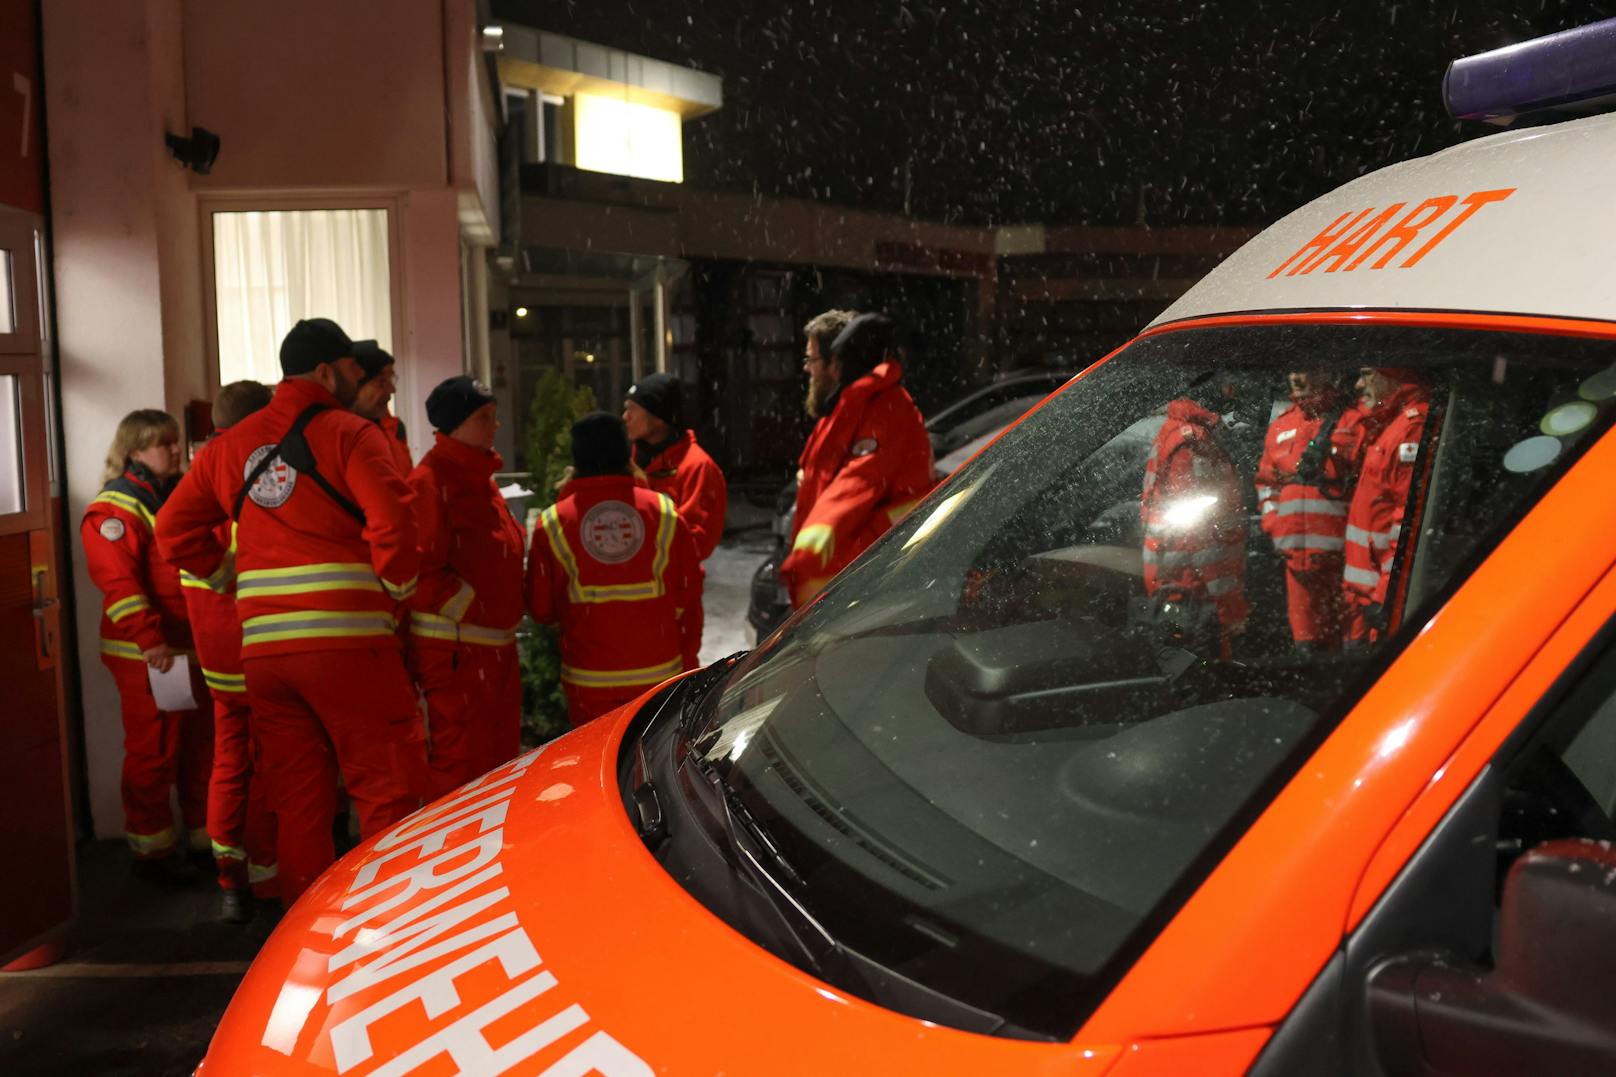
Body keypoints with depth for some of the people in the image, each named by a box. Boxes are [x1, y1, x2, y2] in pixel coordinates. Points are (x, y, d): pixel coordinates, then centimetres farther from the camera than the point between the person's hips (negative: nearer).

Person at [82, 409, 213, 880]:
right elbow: (118, 581, -20)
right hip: (146, 656, -8)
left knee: (201, 746, 14)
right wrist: (149, 641, -26)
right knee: (153, 752, 0)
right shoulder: (116, 508, -10)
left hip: (193, 648, 8)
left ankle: (203, 833, 25)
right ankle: (151, 848, 12)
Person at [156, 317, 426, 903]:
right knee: (387, 793, 1)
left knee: (297, 800, 13)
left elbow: (174, 530, 18)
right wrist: (398, 590, -2)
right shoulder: (349, 433, -4)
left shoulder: (231, 444, 16)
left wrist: (236, 576, 20)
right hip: (347, 640, -6)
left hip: (261, 646, 6)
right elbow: (391, 523, -16)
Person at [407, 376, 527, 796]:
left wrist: (505, 619, 14)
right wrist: (473, 610, -15)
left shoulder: (481, 476, 17)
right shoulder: (429, 482, -14)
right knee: (461, 767, -6)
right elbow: (422, 571, -20)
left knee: (500, 762, 16)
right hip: (454, 650, -10)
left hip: (496, 646, 10)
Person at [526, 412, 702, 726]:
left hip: (589, 679, -1)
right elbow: (689, 589, 4)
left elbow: (540, 608, 0)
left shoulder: (551, 523, -6)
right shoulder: (664, 511, -3)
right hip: (658, 672, 1)